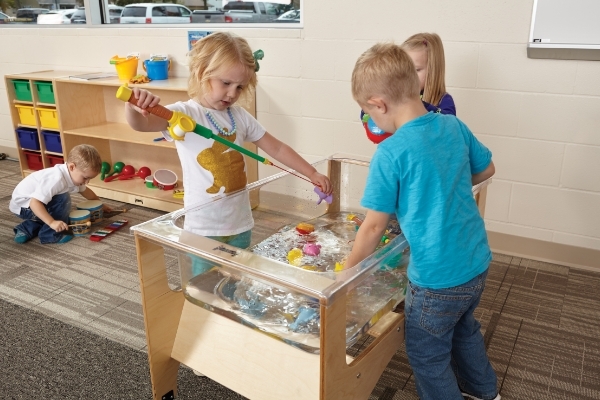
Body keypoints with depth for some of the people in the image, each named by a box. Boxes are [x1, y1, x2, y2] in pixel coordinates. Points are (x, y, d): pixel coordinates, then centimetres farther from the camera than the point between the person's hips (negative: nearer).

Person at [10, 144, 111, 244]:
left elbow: (85, 191, 16)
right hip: (22, 205, -10)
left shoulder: (74, 176, -6)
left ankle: (27, 229, 23)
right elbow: (35, 202, -40)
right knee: (63, 199, -28)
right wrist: (52, 222, -42)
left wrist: (100, 205, 22)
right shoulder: (56, 179, -36)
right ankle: (50, 234, -15)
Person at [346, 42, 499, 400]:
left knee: (427, 355, 18)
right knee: (464, 327, 33)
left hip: (438, 277, -8)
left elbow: (375, 226, -16)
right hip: (477, 263, 8)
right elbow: (486, 169, 13)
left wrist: (347, 270, -3)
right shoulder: (454, 125, -3)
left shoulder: (391, 152, -21)